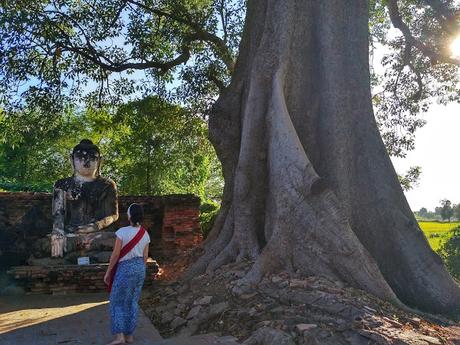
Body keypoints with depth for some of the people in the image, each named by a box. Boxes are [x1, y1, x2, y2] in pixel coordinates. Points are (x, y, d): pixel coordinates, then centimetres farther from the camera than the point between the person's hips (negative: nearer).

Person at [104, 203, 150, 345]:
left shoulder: (122, 231, -16)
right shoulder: (145, 234, 1)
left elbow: (115, 254, -14)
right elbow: (145, 256, 7)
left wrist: (108, 272, -4)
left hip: (125, 268, -5)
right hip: (140, 268, 6)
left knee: (117, 302, 6)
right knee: (132, 302, 14)